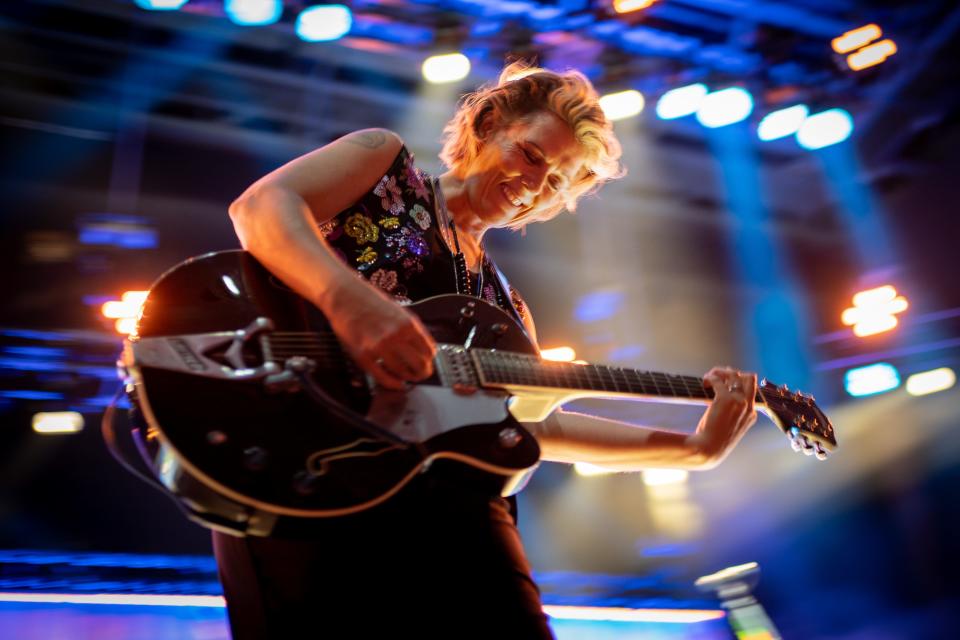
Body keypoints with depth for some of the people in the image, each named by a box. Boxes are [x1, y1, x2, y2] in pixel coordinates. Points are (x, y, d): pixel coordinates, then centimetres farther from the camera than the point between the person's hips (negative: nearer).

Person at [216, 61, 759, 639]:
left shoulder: (505, 304, 26)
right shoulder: (384, 157, 13)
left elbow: (537, 422, 20)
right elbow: (260, 206, -3)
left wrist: (695, 448, 15)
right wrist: (349, 299, -23)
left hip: (443, 495, 5)